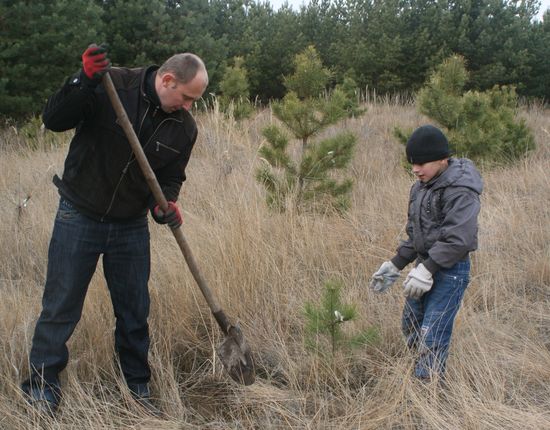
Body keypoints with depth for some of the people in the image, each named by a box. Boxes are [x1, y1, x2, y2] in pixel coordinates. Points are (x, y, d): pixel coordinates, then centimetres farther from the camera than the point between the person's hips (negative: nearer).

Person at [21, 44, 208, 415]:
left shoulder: (185, 127, -4)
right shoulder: (112, 85, -16)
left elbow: (171, 177, 5)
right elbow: (53, 119, -19)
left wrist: (166, 203, -16)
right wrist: (84, 81, -34)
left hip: (131, 227, 3)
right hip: (79, 217, -3)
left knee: (135, 311, 11)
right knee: (61, 307, 4)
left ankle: (139, 386, 29)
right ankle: (42, 388, 21)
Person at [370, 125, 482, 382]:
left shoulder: (460, 190, -19)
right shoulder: (421, 187, 10)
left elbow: (457, 239, -26)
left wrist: (427, 269, -29)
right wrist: (395, 265, 10)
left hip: (450, 270, -9)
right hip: (426, 265, 9)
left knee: (432, 338, -9)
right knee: (410, 326, 18)